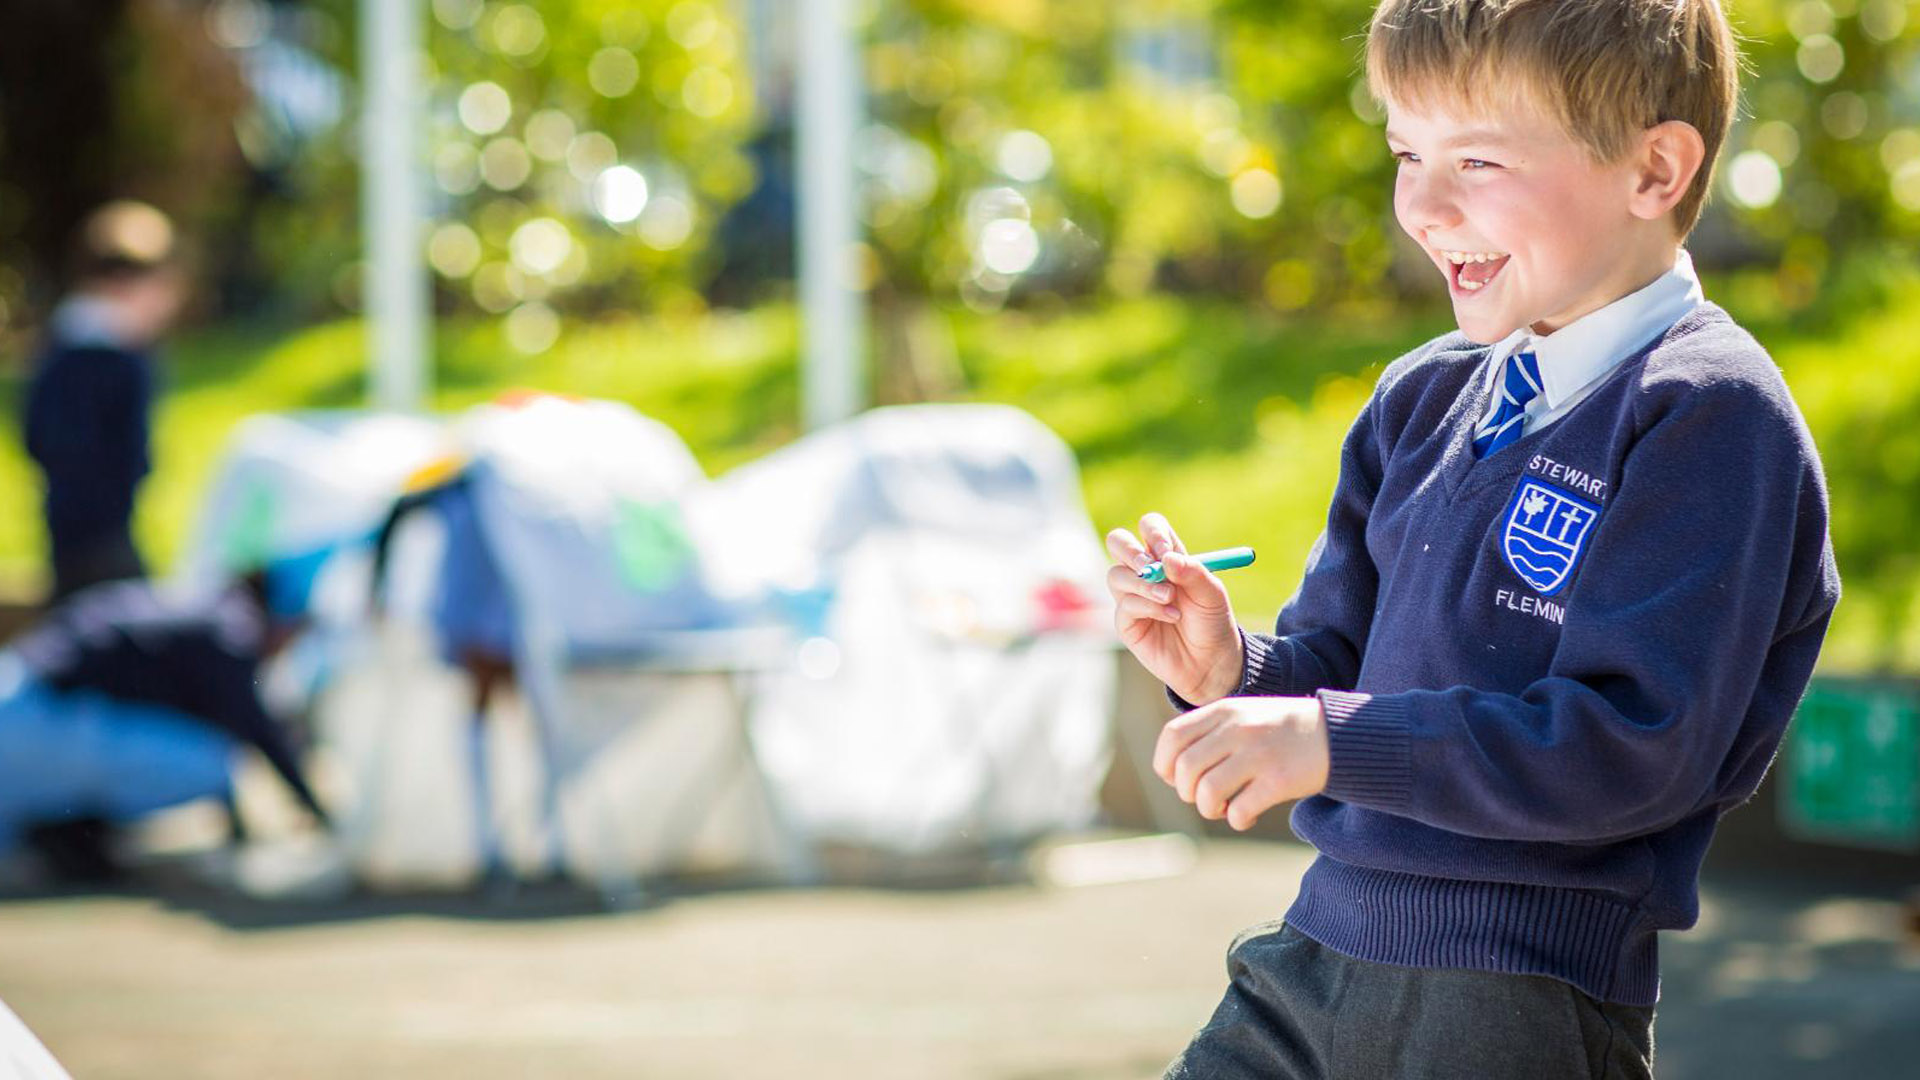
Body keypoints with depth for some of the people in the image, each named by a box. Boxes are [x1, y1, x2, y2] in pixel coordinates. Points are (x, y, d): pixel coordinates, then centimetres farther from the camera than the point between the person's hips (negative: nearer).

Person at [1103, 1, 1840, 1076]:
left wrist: (1334, 741, -26)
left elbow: (1636, 742, -21)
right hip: (1316, 954, 7)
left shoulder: (1711, 417, -12)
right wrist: (1235, 672, -4)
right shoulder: (1425, 398, 13)